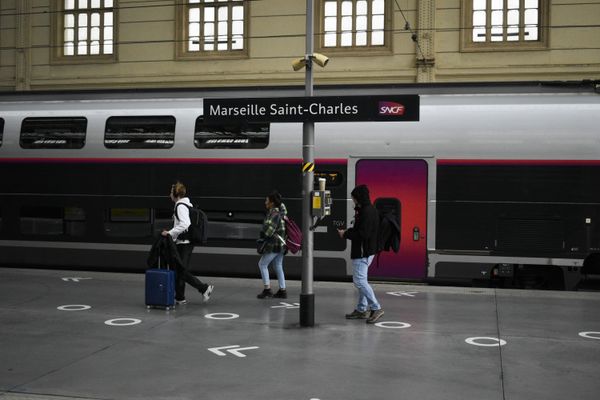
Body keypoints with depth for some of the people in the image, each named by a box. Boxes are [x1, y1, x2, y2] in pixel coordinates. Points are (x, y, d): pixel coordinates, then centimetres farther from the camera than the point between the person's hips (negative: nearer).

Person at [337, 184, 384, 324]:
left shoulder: (366, 212, -19)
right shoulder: (371, 210, 14)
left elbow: (363, 234, -25)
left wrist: (346, 234, -14)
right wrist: (348, 232, 7)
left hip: (362, 252, -11)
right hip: (367, 251, 11)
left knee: (359, 281, -8)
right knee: (361, 280, 16)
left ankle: (376, 308, -7)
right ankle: (361, 309, 23)